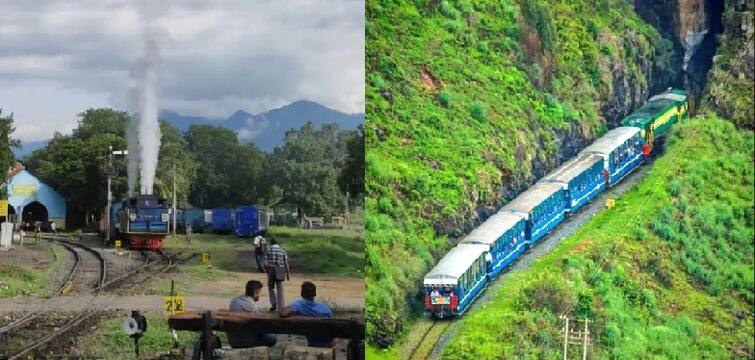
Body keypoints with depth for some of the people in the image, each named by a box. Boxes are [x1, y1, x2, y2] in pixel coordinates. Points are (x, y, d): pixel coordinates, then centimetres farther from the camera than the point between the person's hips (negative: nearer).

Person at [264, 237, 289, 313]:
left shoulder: (268, 251, -2)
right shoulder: (283, 251, 2)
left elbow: (265, 263, -7)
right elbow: (286, 263, -1)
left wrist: (266, 270, 11)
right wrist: (288, 273, 6)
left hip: (271, 272, -1)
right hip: (280, 272, 1)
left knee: (271, 288, 16)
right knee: (280, 290, 5)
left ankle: (274, 304, 6)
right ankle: (280, 307, 4)